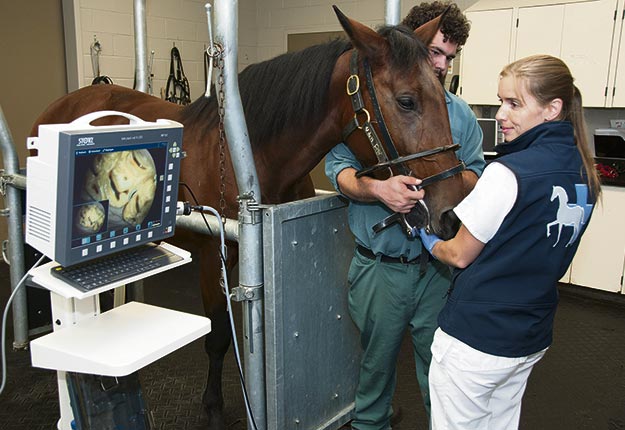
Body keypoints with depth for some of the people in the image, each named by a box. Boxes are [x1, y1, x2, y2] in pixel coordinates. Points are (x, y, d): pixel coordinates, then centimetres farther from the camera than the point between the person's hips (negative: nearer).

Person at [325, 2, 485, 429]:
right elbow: (339, 167, -5)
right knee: (377, 359, 17)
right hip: (379, 266, -1)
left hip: (439, 265, 2)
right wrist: (377, 189, -26)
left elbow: (475, 173, 6)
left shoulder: (460, 113, 6)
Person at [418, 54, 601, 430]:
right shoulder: (583, 174, 2)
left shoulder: (509, 173, -23)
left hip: (475, 339, -8)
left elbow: (459, 255, -13)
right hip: (533, 338, 8)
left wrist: (428, 238, 7)